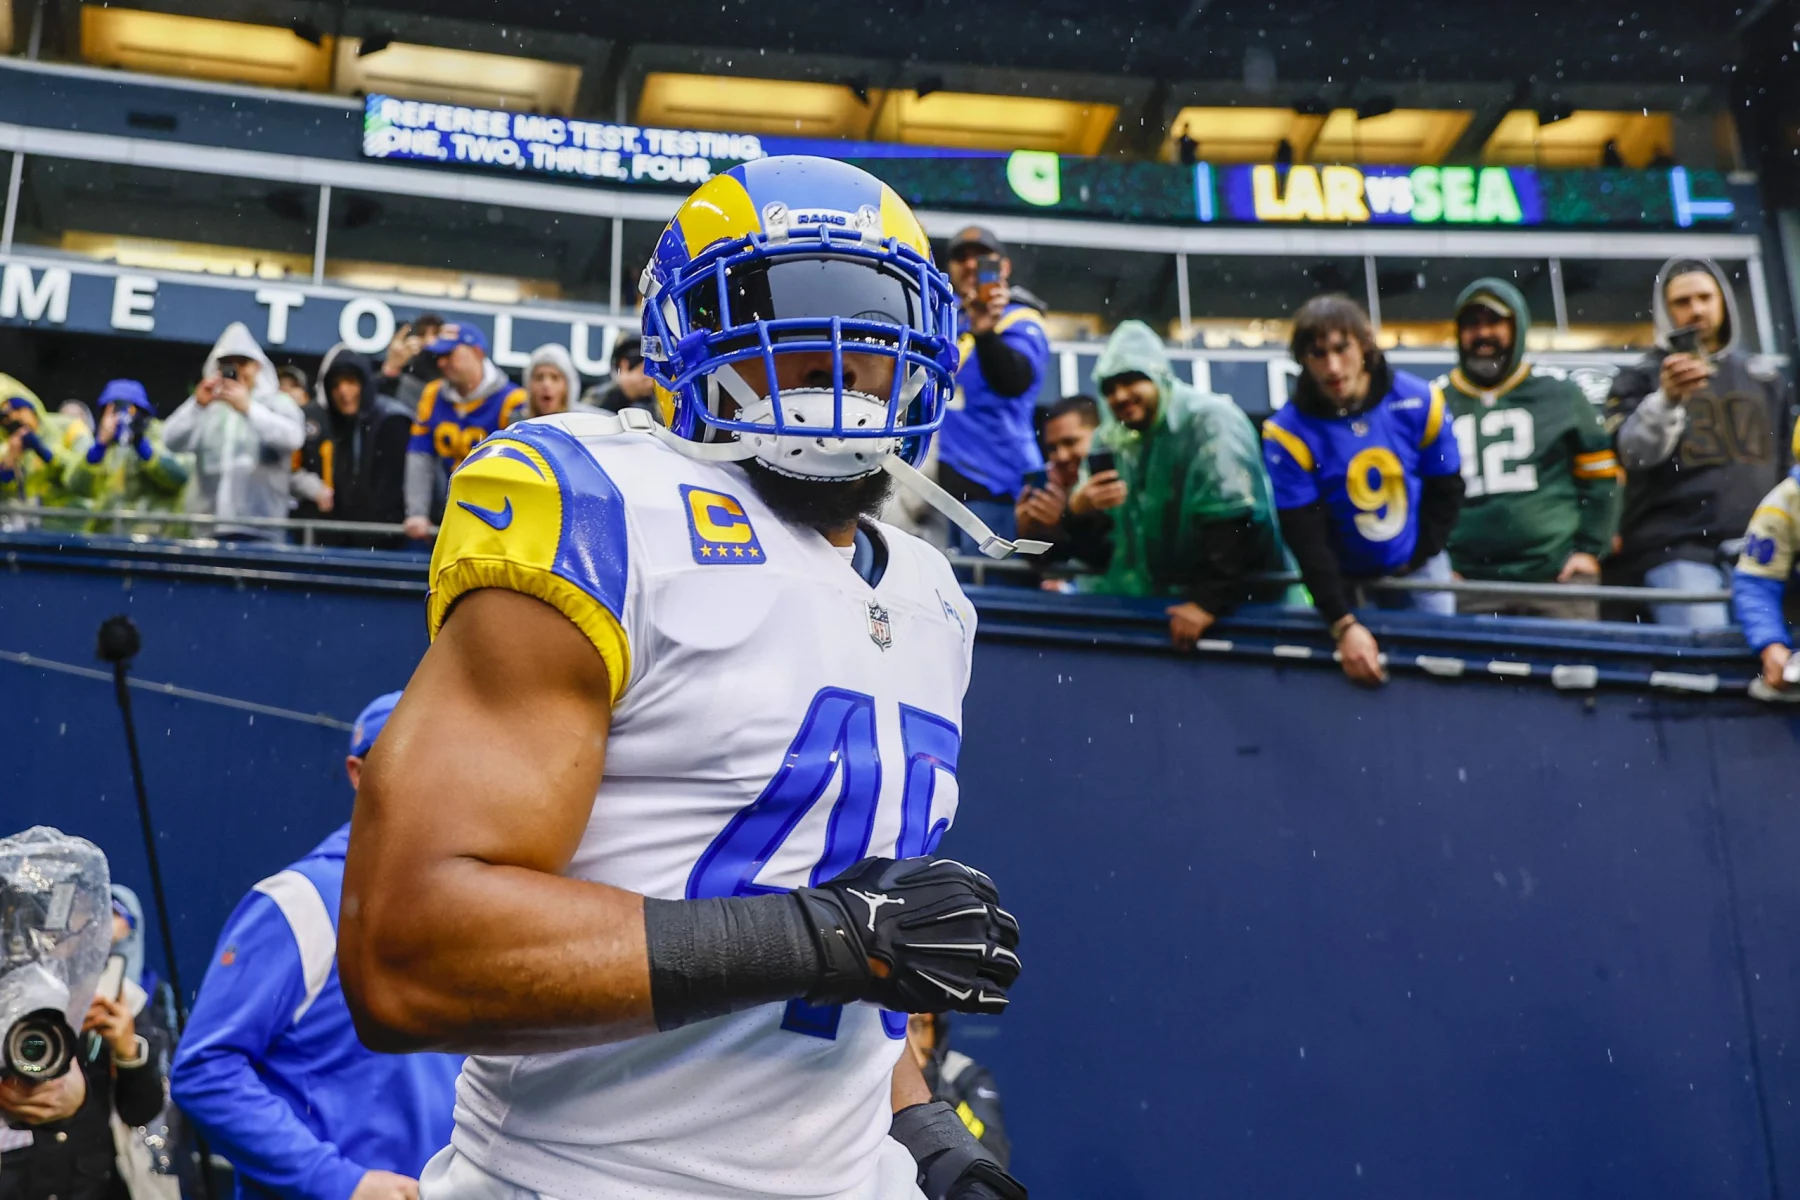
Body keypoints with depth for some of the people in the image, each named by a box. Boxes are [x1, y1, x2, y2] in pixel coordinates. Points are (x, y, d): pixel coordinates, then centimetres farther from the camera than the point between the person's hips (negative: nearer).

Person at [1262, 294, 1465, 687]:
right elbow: (1306, 540, -25)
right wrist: (1343, 624, -32)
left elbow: (1446, 490, -3)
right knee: (1352, 669, 5)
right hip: (1343, 578, -2)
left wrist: (1418, 557, -1)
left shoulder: (1420, 402, -19)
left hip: (1418, 566, 2)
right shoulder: (1288, 434, -25)